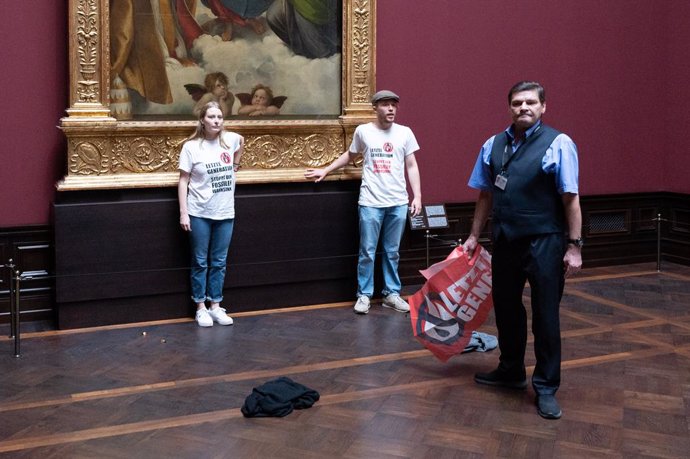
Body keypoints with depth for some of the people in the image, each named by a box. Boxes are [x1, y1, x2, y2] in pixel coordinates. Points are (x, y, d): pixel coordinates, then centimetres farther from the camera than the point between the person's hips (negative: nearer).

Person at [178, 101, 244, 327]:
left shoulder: (230, 139, 1)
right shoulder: (191, 146, -8)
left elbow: (242, 141, 27)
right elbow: (183, 181, -6)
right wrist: (183, 213, -10)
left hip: (225, 214, 3)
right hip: (199, 214, -3)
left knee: (219, 263, 10)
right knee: (200, 262, 6)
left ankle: (215, 306, 20)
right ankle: (201, 308, 16)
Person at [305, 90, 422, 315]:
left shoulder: (405, 133, 5)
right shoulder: (363, 131, 2)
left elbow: (412, 167, 7)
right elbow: (349, 155, 18)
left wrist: (417, 196, 1)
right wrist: (325, 170, 14)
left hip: (398, 203, 2)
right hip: (371, 202, -1)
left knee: (392, 252, 10)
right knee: (367, 252, 2)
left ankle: (391, 294, 19)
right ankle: (364, 295, 12)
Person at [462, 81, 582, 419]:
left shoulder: (558, 144, -10)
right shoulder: (493, 145, 6)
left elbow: (571, 199, -10)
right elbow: (486, 195, 12)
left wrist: (574, 246, -12)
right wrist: (474, 236, 12)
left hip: (544, 243, -5)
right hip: (505, 240, 5)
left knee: (545, 315, 4)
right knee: (506, 308, 18)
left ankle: (546, 388, 17)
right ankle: (511, 371, 38)